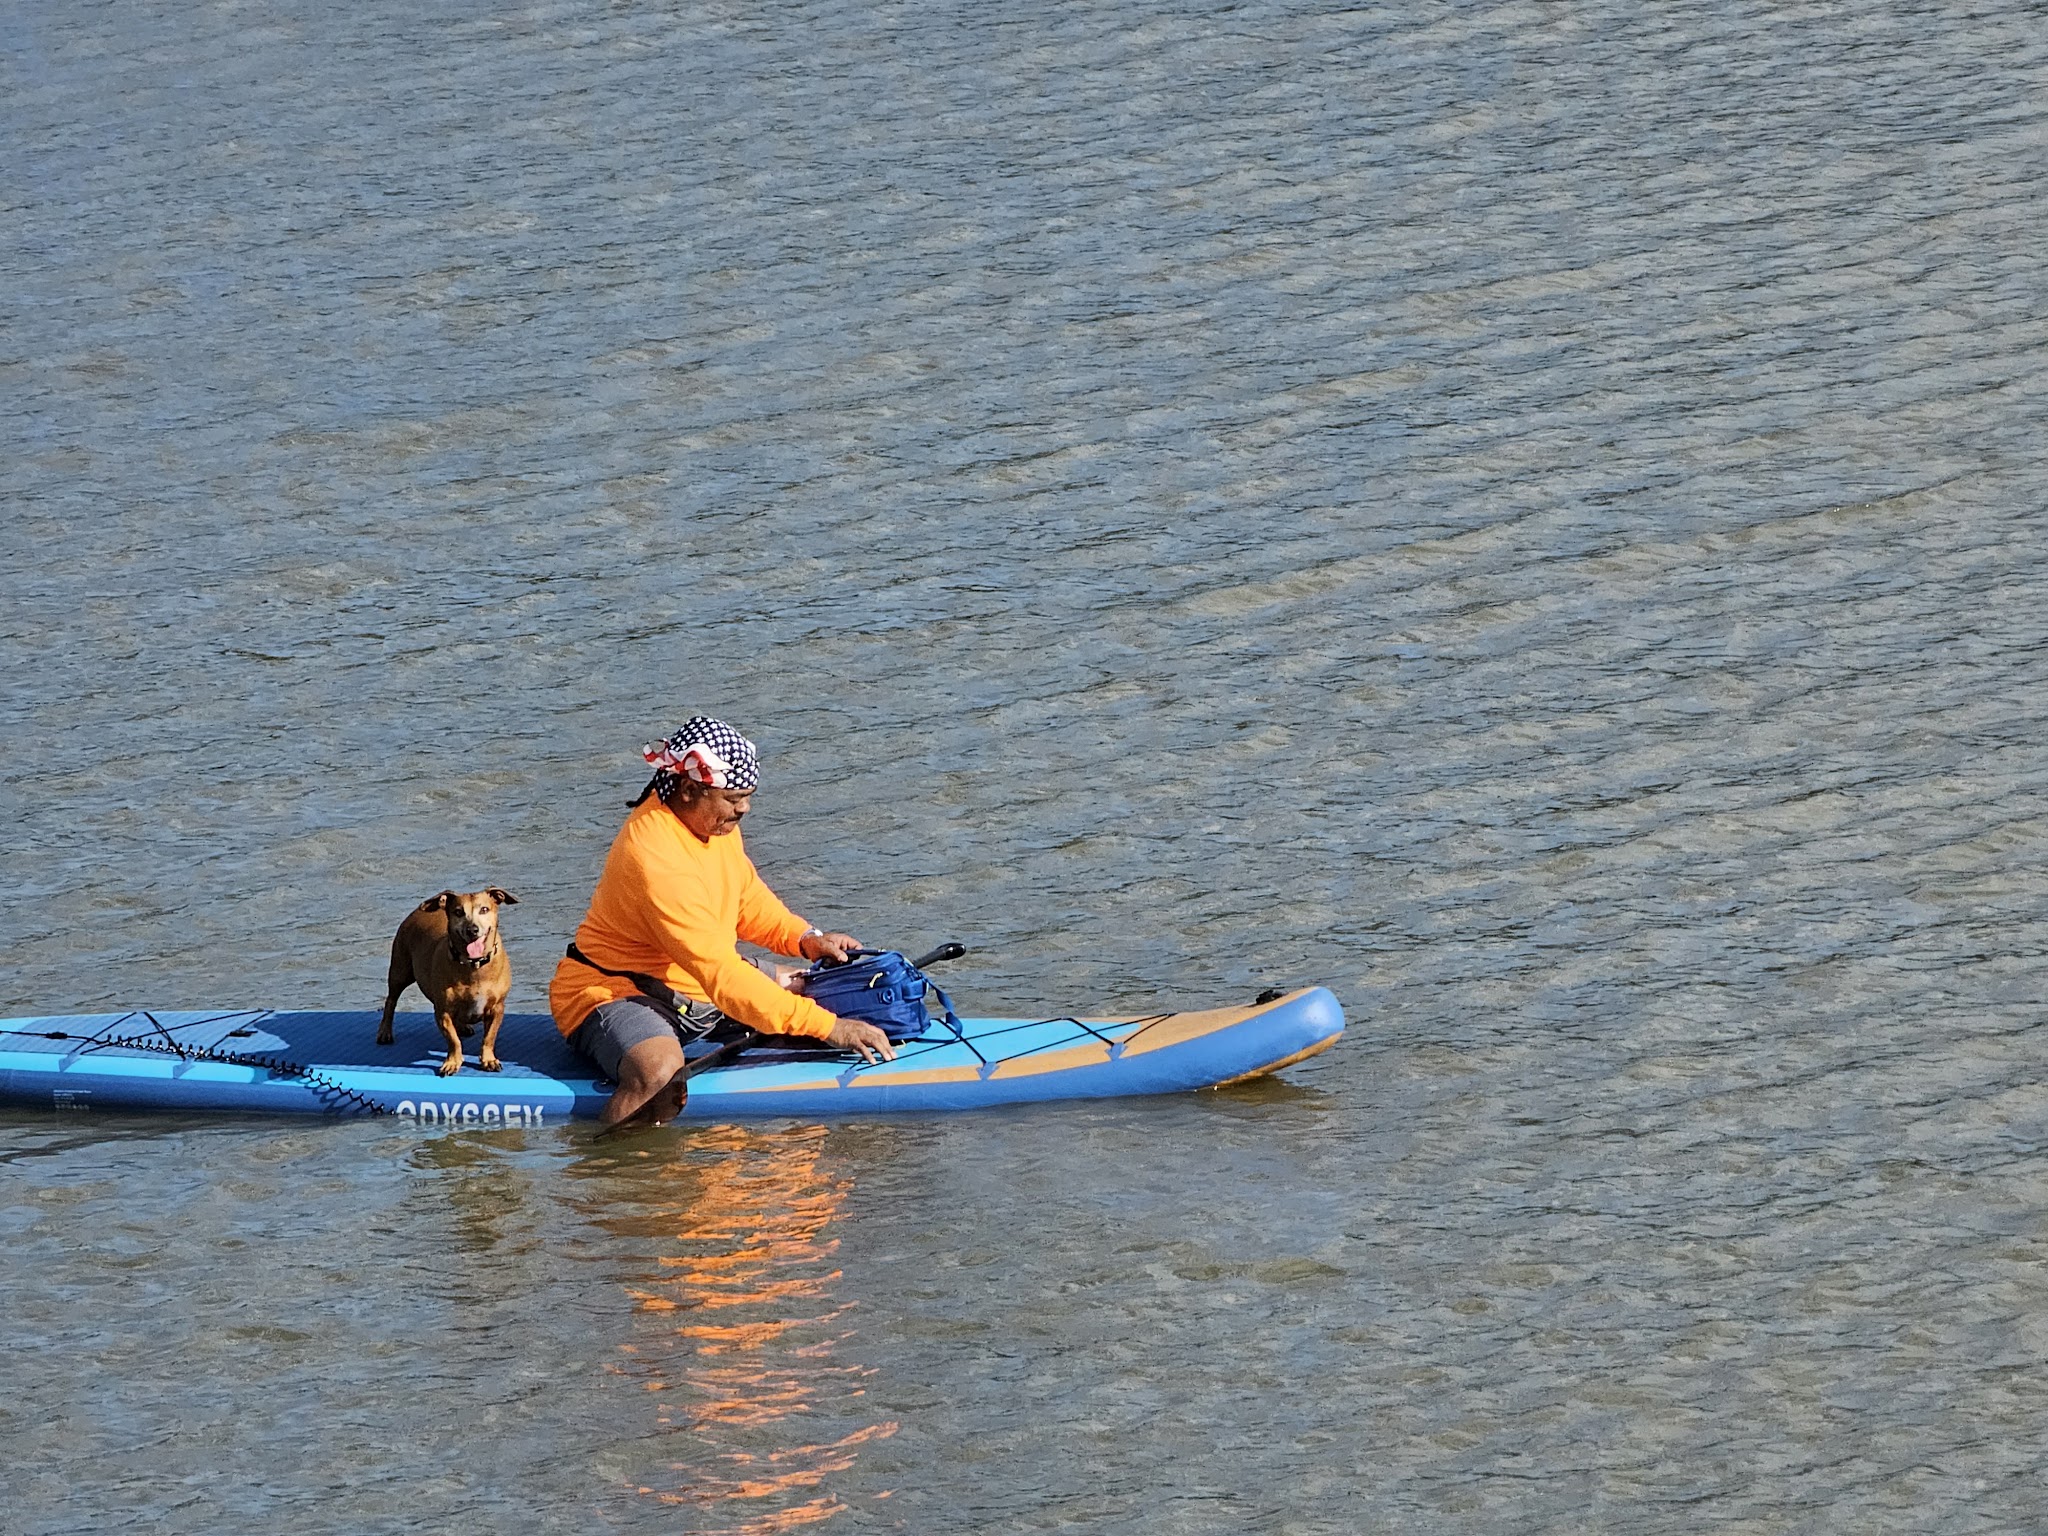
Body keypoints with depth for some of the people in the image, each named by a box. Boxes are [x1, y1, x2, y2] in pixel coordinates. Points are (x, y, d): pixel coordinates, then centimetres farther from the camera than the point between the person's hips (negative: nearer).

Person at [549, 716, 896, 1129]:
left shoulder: (712, 820, -1)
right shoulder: (656, 857, -30)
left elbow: (747, 900, 18)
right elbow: (721, 975, -34)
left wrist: (805, 939, -3)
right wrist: (828, 1027, -34)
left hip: (695, 990, 10)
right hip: (613, 997, -10)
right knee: (659, 1075, -42)